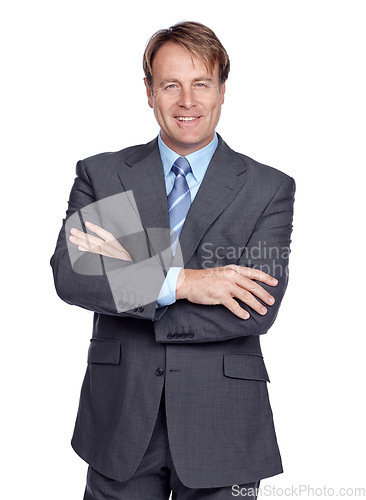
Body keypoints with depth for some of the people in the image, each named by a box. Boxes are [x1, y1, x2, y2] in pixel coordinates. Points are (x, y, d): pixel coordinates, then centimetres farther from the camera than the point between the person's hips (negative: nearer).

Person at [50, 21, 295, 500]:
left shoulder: (270, 188, -1)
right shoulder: (100, 174, 3)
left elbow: (259, 309, -13)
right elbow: (69, 274, -11)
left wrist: (128, 277, -14)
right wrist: (177, 280, -22)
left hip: (221, 429, 0)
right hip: (120, 422, 1)